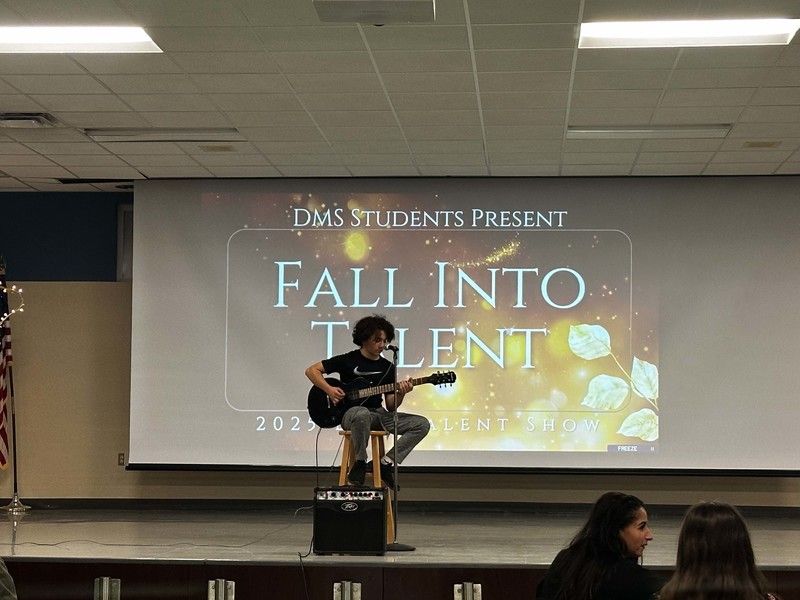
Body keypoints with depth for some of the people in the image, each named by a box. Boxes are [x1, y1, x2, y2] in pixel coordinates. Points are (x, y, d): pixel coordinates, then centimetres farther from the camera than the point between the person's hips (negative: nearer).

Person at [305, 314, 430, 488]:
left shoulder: (388, 367, 11)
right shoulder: (348, 360, -2)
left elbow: (390, 406, 9)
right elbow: (311, 370, 0)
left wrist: (401, 394, -13)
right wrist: (329, 390, -14)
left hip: (379, 415, 5)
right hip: (351, 413, -5)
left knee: (422, 424, -13)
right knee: (362, 414, -45)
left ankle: (386, 462, -12)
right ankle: (360, 464, -23)